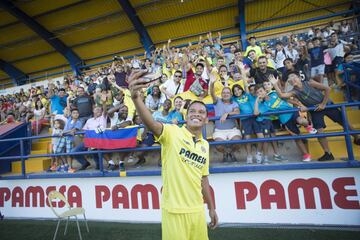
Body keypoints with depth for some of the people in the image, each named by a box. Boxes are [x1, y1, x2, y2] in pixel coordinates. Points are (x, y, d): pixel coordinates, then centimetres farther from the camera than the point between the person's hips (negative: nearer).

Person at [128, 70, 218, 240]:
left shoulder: (205, 145, 8)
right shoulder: (172, 132, -10)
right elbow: (151, 123, -30)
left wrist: (211, 208, 18)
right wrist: (136, 97, -48)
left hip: (197, 210, 6)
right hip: (174, 210, -5)